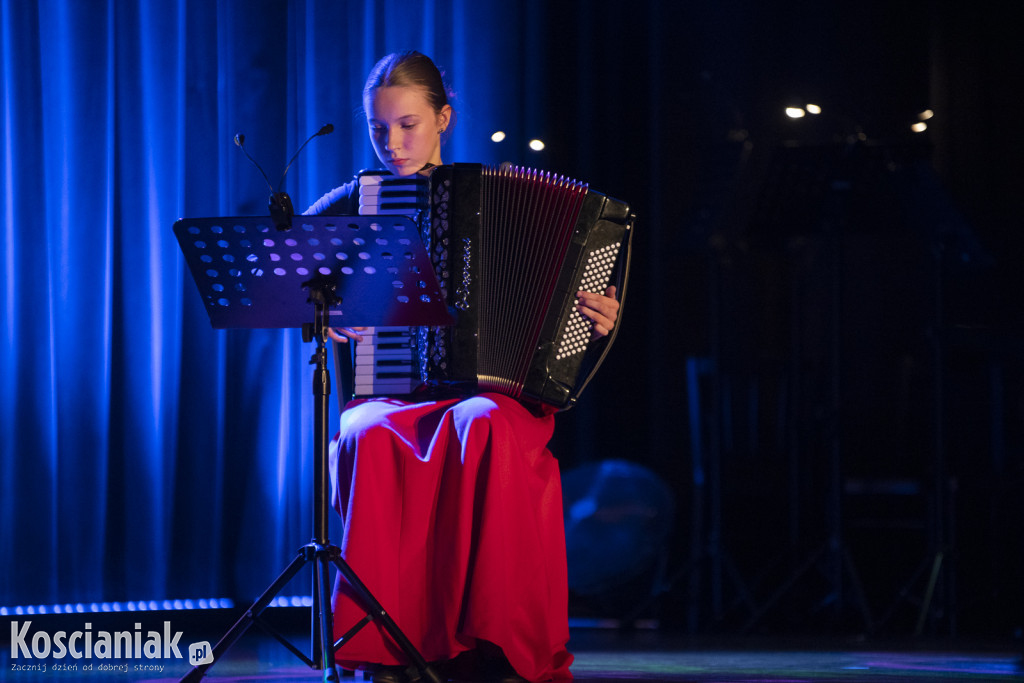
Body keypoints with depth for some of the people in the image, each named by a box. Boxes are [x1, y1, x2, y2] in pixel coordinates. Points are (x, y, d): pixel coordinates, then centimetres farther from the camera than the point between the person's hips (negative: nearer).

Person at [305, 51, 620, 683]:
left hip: (497, 397, -1)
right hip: (388, 398, 1)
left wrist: (598, 321, -6)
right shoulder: (353, 204, 12)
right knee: (371, 440, -37)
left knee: (481, 429, -38)